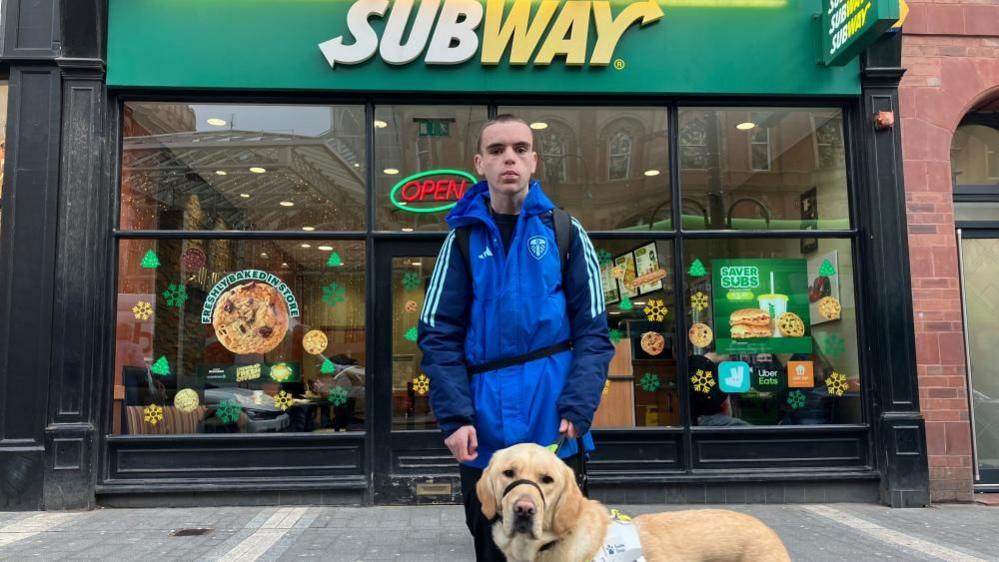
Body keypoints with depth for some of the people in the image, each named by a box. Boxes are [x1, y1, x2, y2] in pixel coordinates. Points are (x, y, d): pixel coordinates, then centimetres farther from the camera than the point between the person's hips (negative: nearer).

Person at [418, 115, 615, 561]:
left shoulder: (565, 232, 2)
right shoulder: (463, 238, 4)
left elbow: (593, 331, -1)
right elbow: (439, 337, 0)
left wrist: (576, 409, -14)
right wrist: (455, 417, -12)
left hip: (553, 426, -1)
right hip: (484, 431, 1)